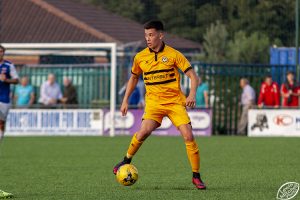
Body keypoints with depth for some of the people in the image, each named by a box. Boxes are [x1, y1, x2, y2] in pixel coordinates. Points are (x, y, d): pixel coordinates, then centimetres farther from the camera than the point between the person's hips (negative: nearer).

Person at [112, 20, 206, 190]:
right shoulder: (140, 57, 4)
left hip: (175, 101, -1)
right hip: (154, 102, 1)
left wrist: (192, 94, -23)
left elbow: (193, 75, -6)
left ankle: (196, 176, 0)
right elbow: (134, 77, 21)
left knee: (188, 136, -13)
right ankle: (127, 160, 1)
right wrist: (126, 100, 16)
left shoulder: (173, 55, -5)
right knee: (144, 132, -24)